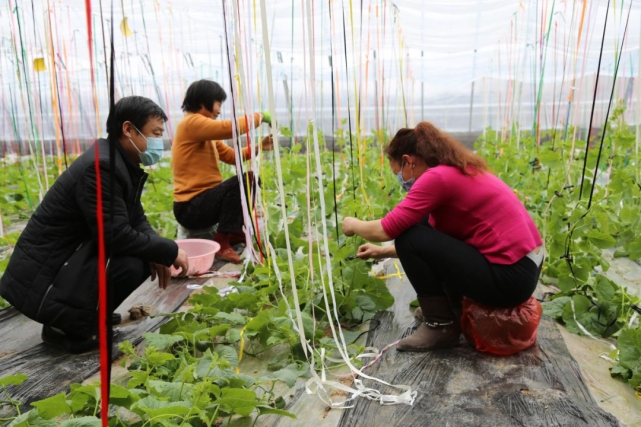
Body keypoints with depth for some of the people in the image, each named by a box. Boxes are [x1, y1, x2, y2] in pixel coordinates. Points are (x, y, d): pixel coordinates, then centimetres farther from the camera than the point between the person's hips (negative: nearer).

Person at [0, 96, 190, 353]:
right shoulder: (100, 167, -25)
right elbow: (116, 235, -28)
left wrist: (157, 255, -9)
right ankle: (64, 327, -3)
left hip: (72, 259, 9)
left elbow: (137, 219, 8)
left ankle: (83, 316, 13)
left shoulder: (124, 165, 5)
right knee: (130, 265, -26)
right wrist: (169, 251, -18)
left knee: (146, 258, 4)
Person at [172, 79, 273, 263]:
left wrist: (259, 146, 3)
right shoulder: (191, 123, -14)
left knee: (251, 179, 14)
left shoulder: (205, 131, 17)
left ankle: (236, 231, 13)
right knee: (240, 182, -28)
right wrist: (259, 116, -12)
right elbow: (231, 128, -27)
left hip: (204, 198, 10)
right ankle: (221, 242, -19)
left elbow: (232, 156, 14)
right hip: (191, 208, -10)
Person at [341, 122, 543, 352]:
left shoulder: (437, 177, -17)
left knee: (409, 237, -10)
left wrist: (353, 225, 5)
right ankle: (455, 306, 23)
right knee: (423, 223, 16)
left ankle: (441, 326, 3)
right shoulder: (455, 172, 12)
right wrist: (382, 251, 24)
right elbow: (432, 239, 21)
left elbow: (385, 230, -17)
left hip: (510, 278, -9)